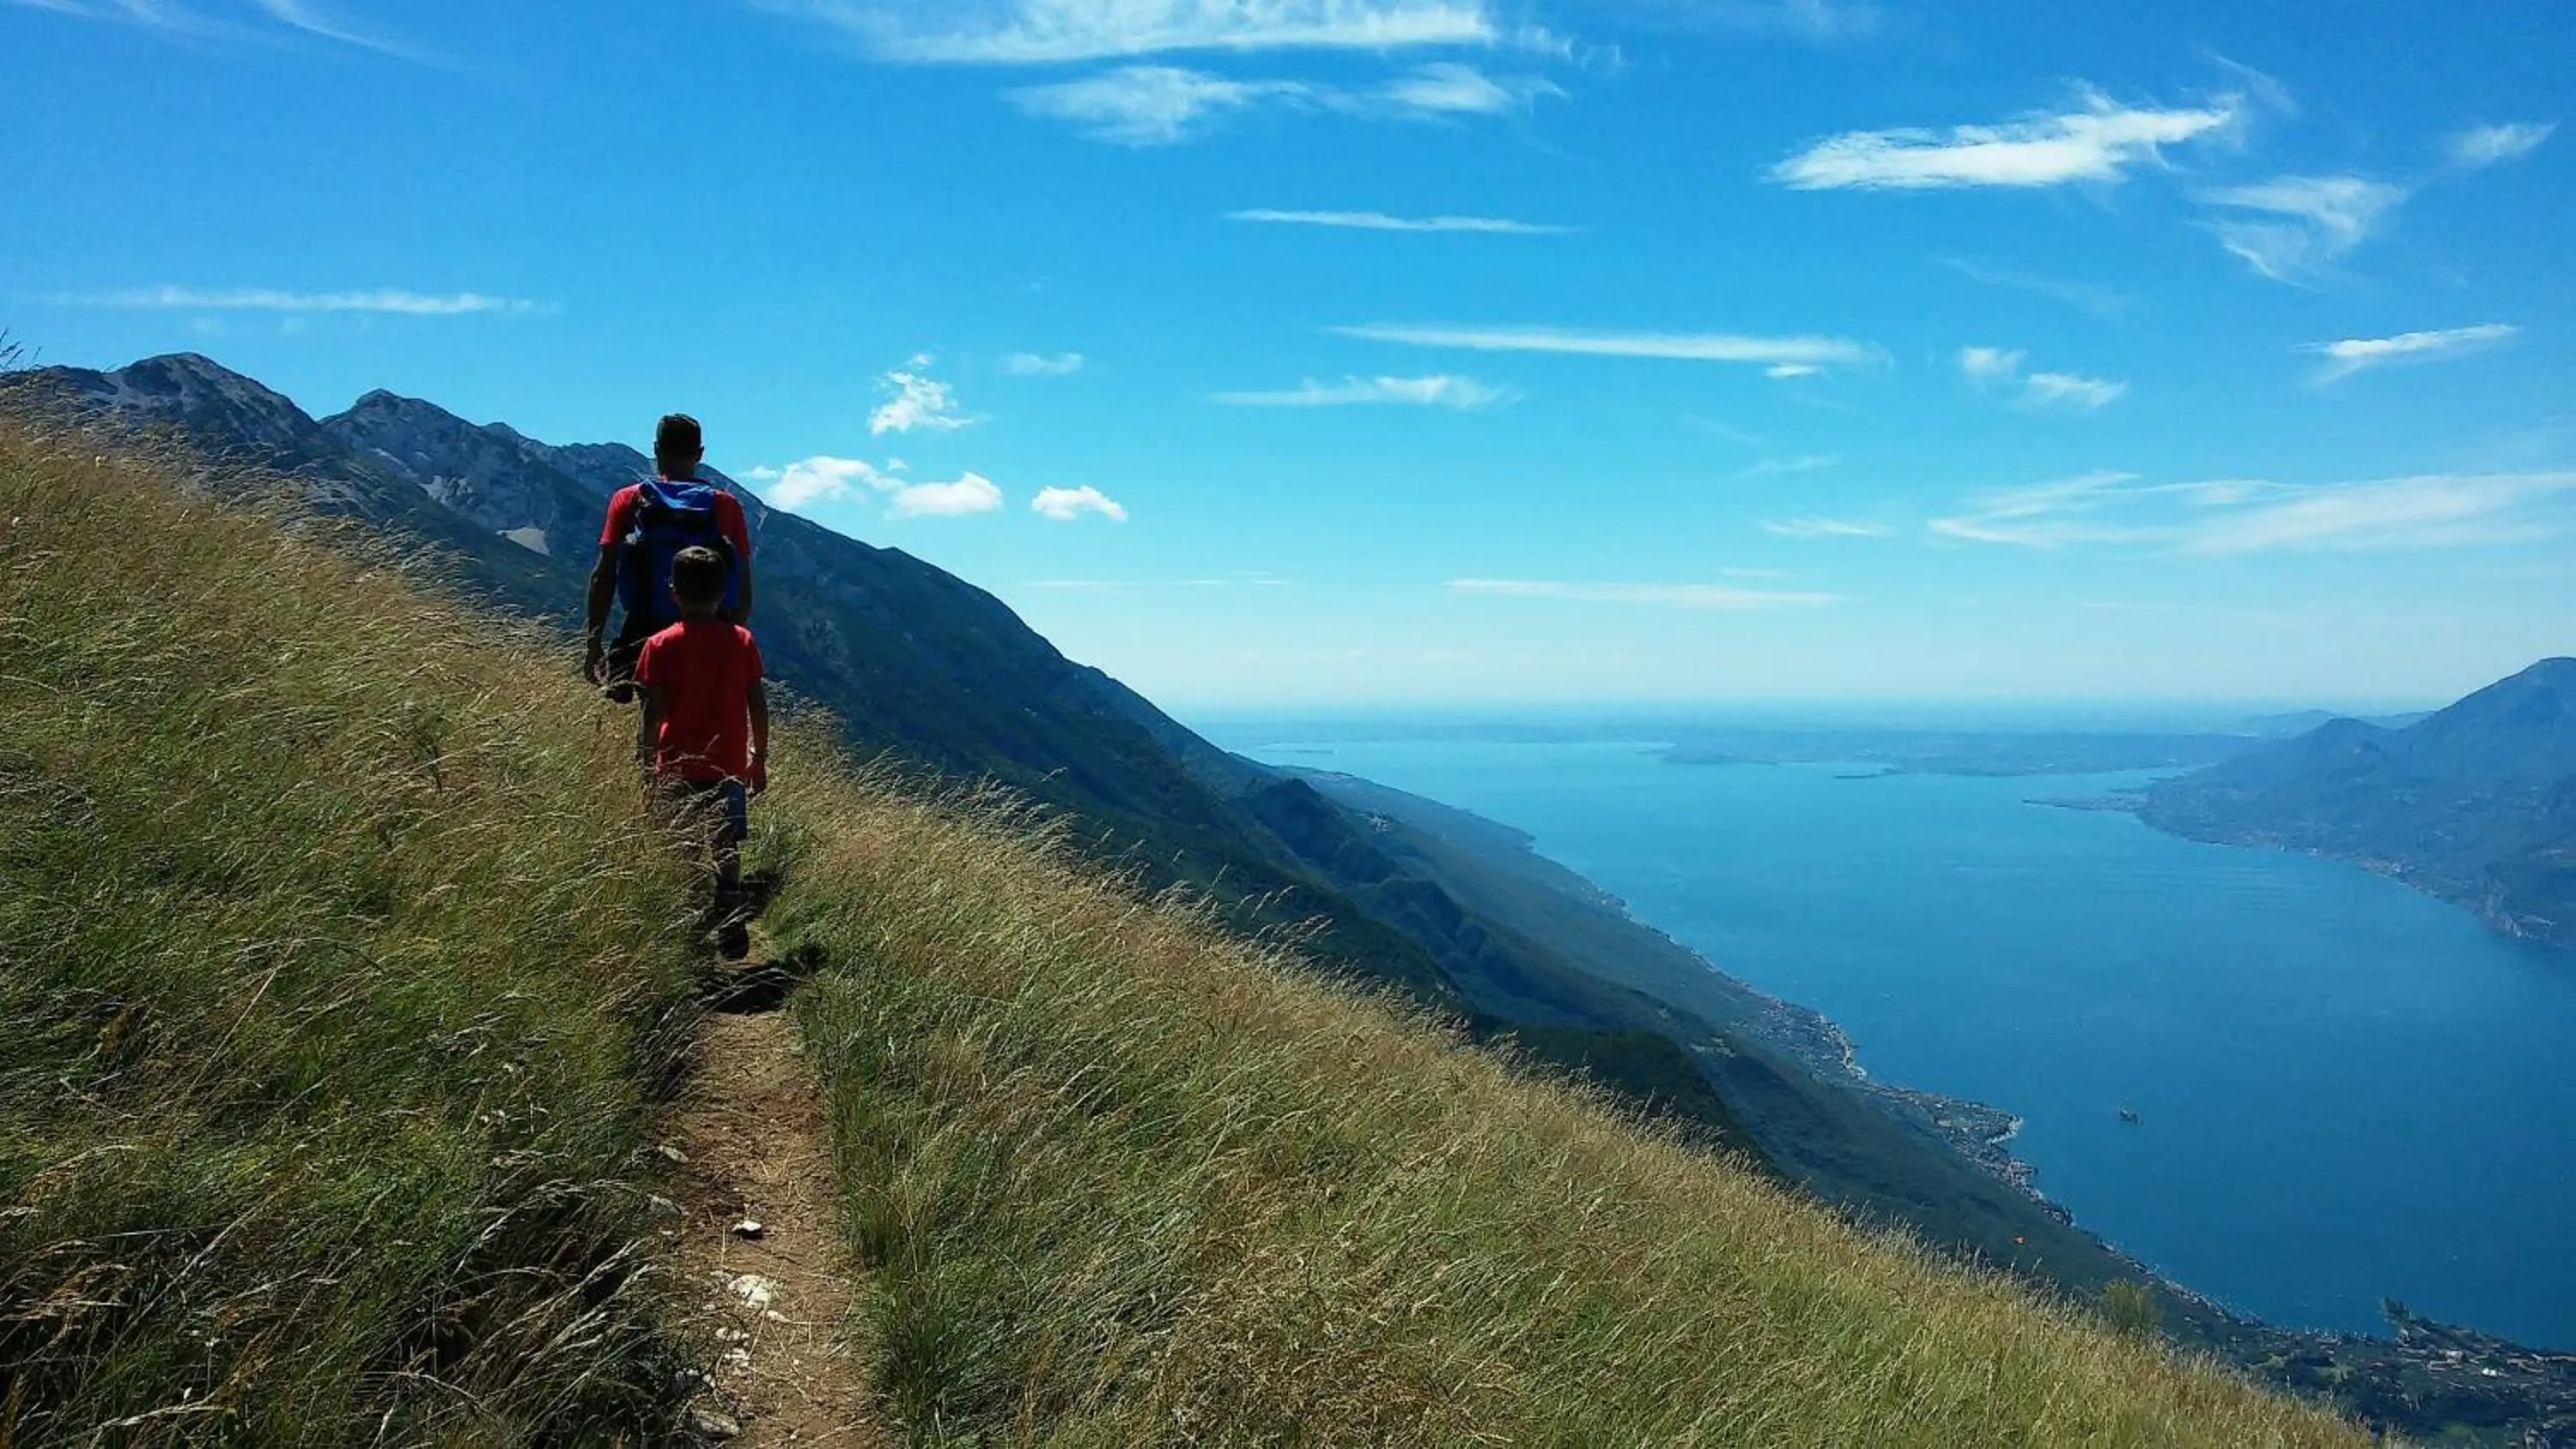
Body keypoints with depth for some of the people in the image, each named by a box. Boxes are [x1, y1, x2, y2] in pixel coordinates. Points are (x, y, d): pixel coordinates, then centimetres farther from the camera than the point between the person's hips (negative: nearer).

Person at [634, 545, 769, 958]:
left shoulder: (661, 646, -6)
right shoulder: (742, 641, -2)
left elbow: (654, 712, -8)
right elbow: (758, 705, 1)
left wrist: (646, 759, 3)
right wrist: (759, 757, 11)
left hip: (677, 770, -1)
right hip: (728, 769, 1)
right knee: (726, 853, 10)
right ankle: (730, 932, 11)